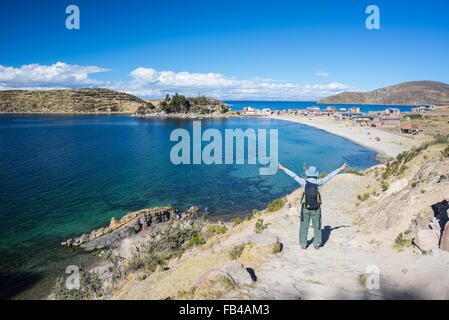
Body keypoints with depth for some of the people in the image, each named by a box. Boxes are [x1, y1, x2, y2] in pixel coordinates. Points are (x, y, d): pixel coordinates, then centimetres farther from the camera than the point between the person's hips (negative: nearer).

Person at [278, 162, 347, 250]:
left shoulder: (304, 182, -8)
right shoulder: (319, 182, -6)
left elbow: (293, 175, 0)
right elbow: (329, 176, 2)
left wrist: (283, 168, 10)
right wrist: (340, 169, 13)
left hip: (305, 208, 0)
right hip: (316, 209, 0)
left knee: (304, 226, 10)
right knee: (317, 226, 14)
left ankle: (303, 244, 15)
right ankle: (317, 244, 18)